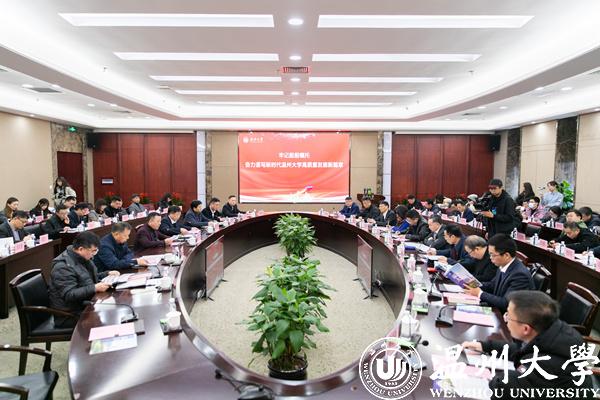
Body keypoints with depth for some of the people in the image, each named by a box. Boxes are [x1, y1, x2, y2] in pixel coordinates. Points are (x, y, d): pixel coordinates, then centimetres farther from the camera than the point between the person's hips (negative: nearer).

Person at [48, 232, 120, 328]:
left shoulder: (83, 258, 8)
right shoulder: (63, 267, -20)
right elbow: (69, 295, -26)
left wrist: (107, 274, 8)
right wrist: (95, 288, -31)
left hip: (86, 305, 9)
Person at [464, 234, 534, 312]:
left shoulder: (520, 274, -24)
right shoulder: (504, 266, -1)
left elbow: (506, 304, -25)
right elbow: (492, 285, 15)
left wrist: (480, 293, -18)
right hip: (498, 311, 7)